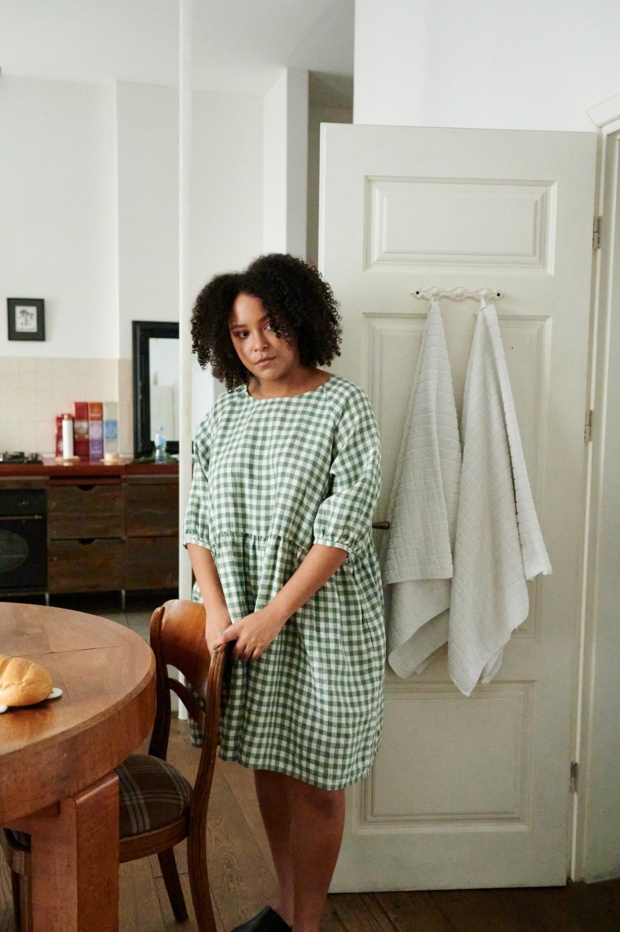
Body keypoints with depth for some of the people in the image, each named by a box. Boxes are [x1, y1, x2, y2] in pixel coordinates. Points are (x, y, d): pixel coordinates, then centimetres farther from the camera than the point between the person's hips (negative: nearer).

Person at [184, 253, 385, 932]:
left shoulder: (343, 406, -8)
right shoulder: (224, 411, 6)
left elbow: (343, 529, -15)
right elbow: (198, 520, 5)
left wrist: (274, 615, -18)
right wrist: (217, 612, -7)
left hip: (320, 618, -5)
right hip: (242, 621, 5)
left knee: (313, 777, 6)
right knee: (267, 765, 16)